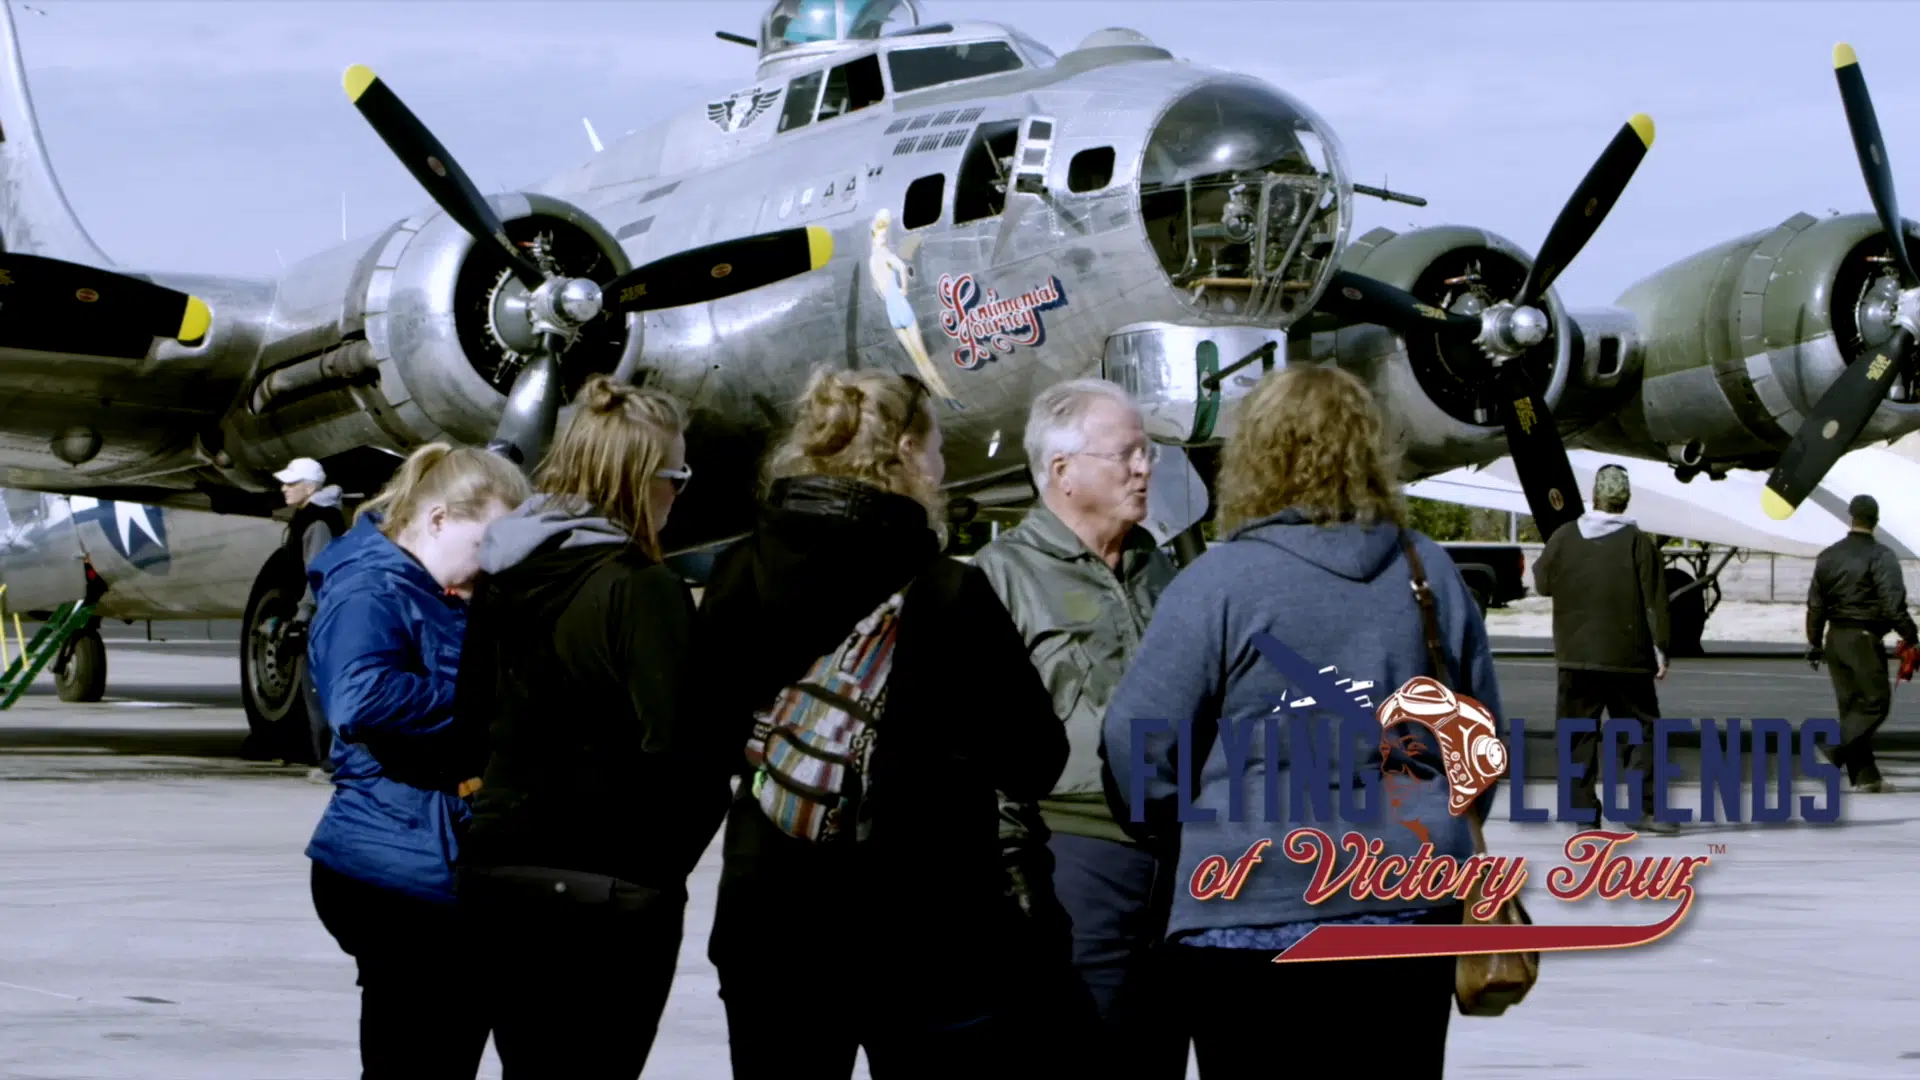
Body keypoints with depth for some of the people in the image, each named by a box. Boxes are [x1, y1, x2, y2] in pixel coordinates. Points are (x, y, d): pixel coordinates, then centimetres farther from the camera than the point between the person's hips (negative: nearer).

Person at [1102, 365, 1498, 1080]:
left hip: (1252, 911, -4)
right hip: (1410, 911, 4)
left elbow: (1140, 733, -9)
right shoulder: (1429, 572, 5)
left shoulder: (1217, 581, -9)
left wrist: (1167, 829, 10)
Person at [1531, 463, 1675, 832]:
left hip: (1576, 655, 2)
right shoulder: (1638, 542, -7)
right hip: (1628, 659, -2)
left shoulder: (1564, 538, -2)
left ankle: (1584, 811, 5)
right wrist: (1660, 650, -1)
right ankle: (1645, 808, -2)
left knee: (1579, 735, 8)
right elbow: (1654, 601, -7)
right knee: (1643, 730, 7)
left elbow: (1543, 583, 12)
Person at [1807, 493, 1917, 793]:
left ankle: (1865, 776, 9)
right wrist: (1910, 637, -9)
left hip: (1836, 638, 7)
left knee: (1851, 706, 10)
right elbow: (1893, 605, -17)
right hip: (1865, 639, -7)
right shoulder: (1880, 557, -10)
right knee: (1876, 701, -1)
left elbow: (1815, 605, 14)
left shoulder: (1828, 557, 10)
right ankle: (1834, 752, -16)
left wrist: (1814, 643, 20)